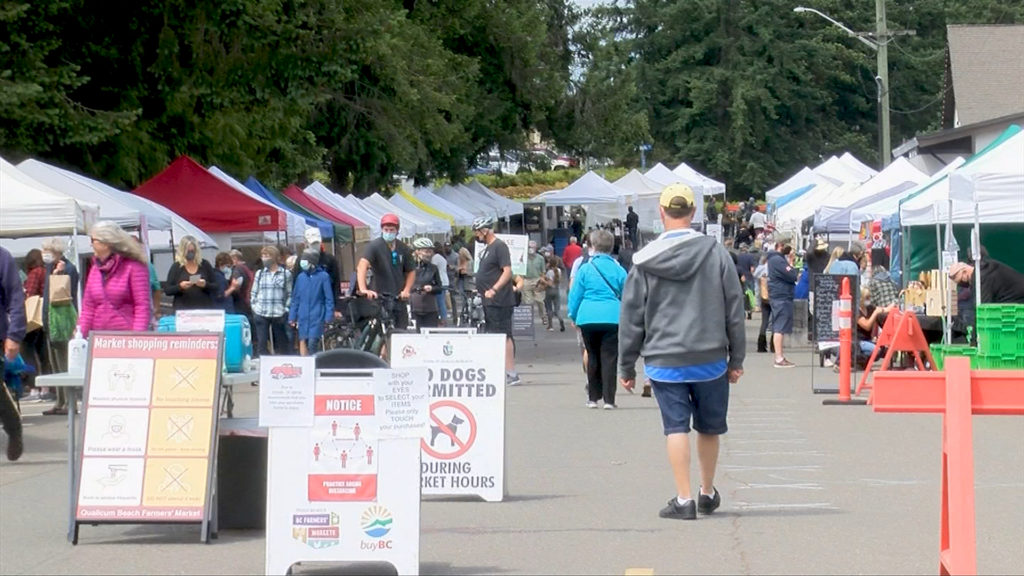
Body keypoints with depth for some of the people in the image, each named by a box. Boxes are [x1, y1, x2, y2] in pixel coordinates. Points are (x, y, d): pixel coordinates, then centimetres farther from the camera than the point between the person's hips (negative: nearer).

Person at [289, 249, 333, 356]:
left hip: (316, 317, -4)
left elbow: (329, 298, -3)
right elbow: (295, 298, 13)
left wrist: (328, 317, -7)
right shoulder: (301, 277, 7)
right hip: (303, 318, 4)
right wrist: (292, 317, 11)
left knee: (312, 343, -12)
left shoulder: (323, 276, -5)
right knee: (303, 343, 6)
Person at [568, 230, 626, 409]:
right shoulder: (618, 270, 2)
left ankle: (593, 397, 17)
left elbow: (575, 294, 4)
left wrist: (573, 315, 17)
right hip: (612, 318, 0)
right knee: (609, 357, 0)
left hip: (588, 318, 0)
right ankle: (608, 399, -5)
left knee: (593, 357, 13)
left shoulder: (585, 269, -1)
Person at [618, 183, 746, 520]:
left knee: (676, 427, 3)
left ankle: (684, 500, -3)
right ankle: (707, 493, 28)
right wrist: (736, 359, 9)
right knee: (709, 427, 16)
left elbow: (631, 318, 2)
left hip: (664, 361, -1)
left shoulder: (645, 261, -3)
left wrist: (627, 367, 11)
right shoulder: (716, 253, -3)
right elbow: (734, 310, 1)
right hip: (710, 359, 1)